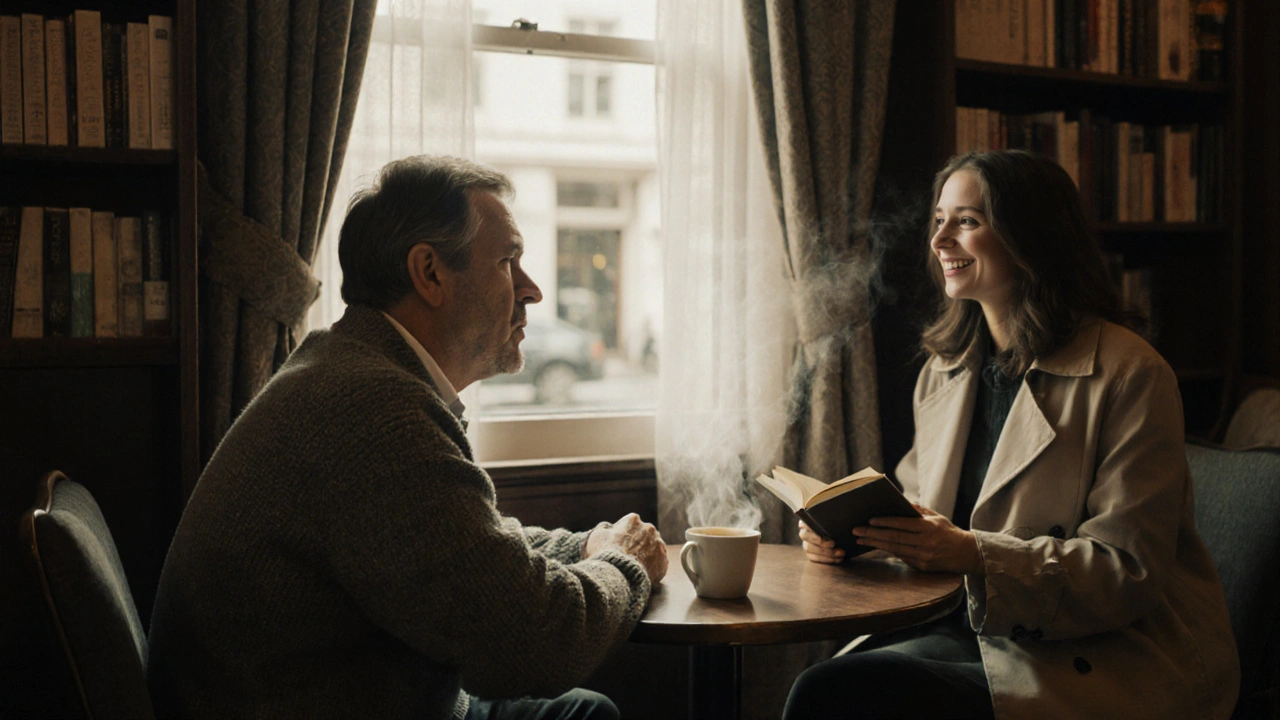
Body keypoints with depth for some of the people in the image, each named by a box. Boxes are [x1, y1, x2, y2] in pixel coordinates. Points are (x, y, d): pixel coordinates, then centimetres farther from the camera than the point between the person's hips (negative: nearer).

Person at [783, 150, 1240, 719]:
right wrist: (846, 529, -6)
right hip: (977, 628, 6)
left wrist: (973, 554, -27)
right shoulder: (944, 370, 12)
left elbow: (1129, 572, -15)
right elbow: (920, 508, 16)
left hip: (1109, 663, -6)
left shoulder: (1129, 375, -11)